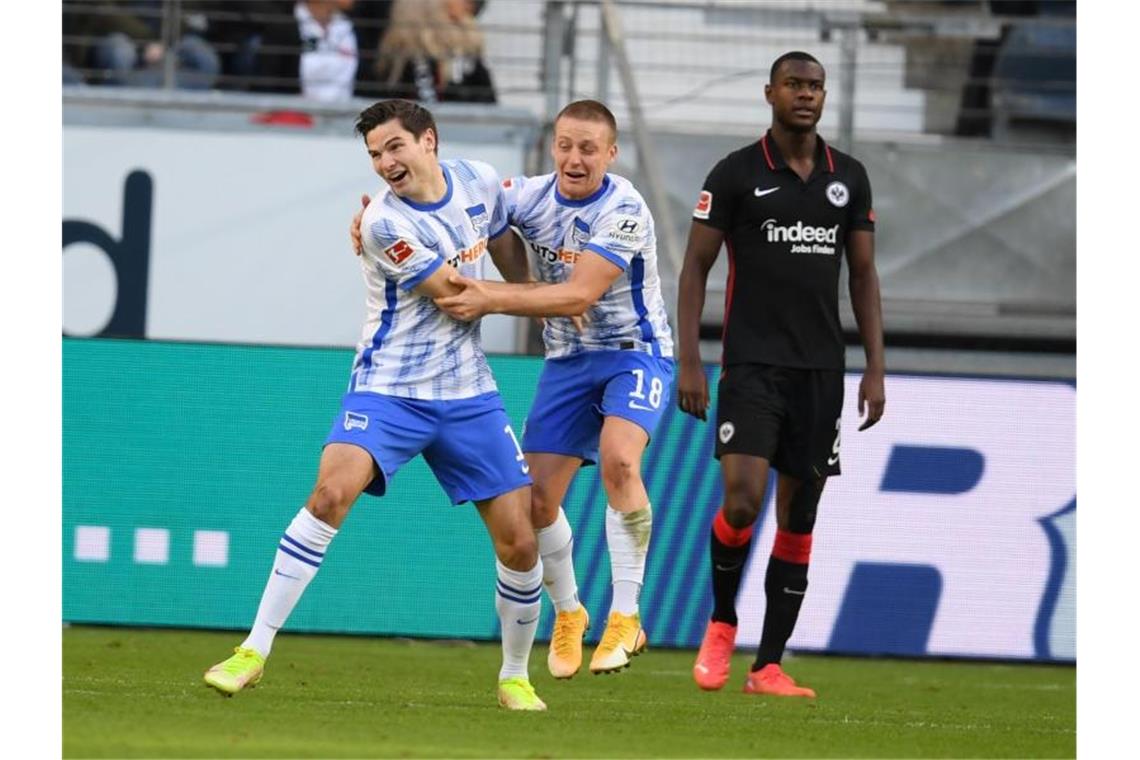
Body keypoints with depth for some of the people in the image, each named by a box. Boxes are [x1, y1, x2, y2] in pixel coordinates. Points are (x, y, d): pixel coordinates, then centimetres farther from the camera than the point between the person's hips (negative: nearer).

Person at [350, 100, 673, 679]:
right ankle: (567, 614, 26)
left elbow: (580, 294, -30)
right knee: (538, 498, -1)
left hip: (633, 353, -5)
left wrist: (491, 299, -38)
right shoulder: (531, 196, -7)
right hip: (567, 360, 5)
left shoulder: (624, 211, -22)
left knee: (618, 458, -31)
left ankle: (625, 616, -22)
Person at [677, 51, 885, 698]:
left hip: (821, 369, 4)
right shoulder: (736, 173, -2)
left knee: (800, 514, 4)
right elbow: (696, 266, -1)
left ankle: (769, 667, 10)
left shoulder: (850, 177, 8)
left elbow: (864, 275, 12)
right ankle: (722, 624, 8)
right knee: (742, 500, -18)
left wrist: (876, 369, 4)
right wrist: (689, 362, -8)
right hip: (753, 363, -4)